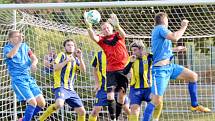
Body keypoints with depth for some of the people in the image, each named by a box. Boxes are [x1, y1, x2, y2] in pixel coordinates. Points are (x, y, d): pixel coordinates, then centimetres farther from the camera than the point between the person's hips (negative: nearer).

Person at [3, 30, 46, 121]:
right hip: (18, 79, -6)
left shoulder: (24, 46, 12)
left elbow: (34, 58, 9)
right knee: (33, 102, -20)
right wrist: (19, 43, -35)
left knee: (41, 103, 0)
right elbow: (10, 55, -28)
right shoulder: (7, 48, -5)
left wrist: (33, 63, -14)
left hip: (29, 78, 7)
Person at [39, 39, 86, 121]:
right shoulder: (62, 55, 3)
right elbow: (55, 68, -12)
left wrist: (80, 58, -9)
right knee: (59, 104, -35)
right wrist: (67, 60, -20)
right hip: (60, 86, -6)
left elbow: (83, 70, 3)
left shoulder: (75, 59, 18)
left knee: (82, 112, -1)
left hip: (70, 89, 6)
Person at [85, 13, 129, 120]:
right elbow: (94, 38, -15)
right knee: (110, 94, -12)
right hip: (111, 70, 0)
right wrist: (89, 27, -35)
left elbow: (123, 34, -17)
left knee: (122, 94, 3)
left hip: (124, 69, 0)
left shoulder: (118, 36, 7)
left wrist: (117, 25, -39)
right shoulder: (102, 39, 6)